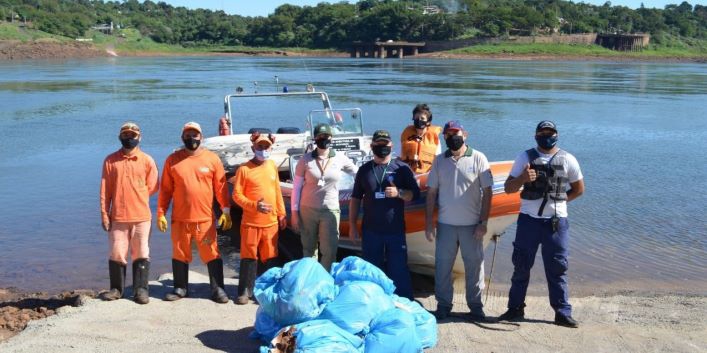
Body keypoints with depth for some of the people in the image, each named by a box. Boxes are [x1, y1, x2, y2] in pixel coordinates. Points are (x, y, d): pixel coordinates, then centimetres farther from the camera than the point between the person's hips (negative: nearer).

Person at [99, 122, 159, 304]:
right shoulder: (110, 160, 4)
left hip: (141, 216, -1)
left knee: (141, 254, 2)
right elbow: (105, 190, 3)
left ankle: (141, 289, 8)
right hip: (118, 216, 1)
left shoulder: (147, 160, 2)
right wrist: (104, 214, -1)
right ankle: (116, 289, 17)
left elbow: (152, 187, 7)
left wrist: (136, 197, 3)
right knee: (117, 253, 5)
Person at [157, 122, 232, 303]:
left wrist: (226, 211, -4)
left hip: (205, 218, -1)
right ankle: (180, 288, 23)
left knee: (212, 254, 1)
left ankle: (217, 288, 10)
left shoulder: (212, 158, 2)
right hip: (180, 219, 1)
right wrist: (161, 213, 1)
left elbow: (221, 187, 1)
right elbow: (165, 189, 5)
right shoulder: (173, 159, 4)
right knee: (180, 254, 10)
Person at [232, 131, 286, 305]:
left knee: (270, 258, 10)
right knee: (249, 257, 1)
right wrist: (254, 205, -21)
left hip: (271, 222, 4)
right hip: (251, 223, -4)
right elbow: (237, 195, -7)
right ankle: (245, 291, 9)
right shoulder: (244, 169, -6)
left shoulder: (272, 166, 9)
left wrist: (281, 214, 12)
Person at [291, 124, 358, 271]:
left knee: (329, 251, -3)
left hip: (330, 211, 0)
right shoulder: (306, 159, -2)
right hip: (307, 210, 0)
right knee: (309, 250, 10)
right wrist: (294, 212, -1)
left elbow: (359, 173, 14)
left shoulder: (340, 159, 1)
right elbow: (296, 187, 1)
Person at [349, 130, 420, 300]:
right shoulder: (364, 170, 8)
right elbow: (355, 199, 11)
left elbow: (415, 194, 1)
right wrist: (352, 225, 6)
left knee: (399, 270, 2)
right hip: (370, 230, 2)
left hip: (396, 230, -2)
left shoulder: (401, 168, 2)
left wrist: (399, 193, -19)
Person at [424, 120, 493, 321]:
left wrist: (483, 222, -8)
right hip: (445, 224, 2)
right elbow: (431, 193, 7)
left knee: (474, 265, 6)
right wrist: (429, 223, 2)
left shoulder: (478, 158, -1)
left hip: (472, 225, -2)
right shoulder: (439, 161, 6)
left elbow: (487, 192, -3)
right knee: (442, 266, 6)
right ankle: (443, 305, 19)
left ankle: (475, 305, 19)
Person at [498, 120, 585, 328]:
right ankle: (515, 308, 19)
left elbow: (579, 189, 14)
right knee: (521, 267, 7)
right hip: (529, 220, 0)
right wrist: (523, 178, -20)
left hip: (556, 222, 0)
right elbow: (508, 188, 0)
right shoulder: (525, 157, 3)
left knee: (557, 269, 5)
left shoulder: (567, 160, 4)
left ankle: (563, 313, 12)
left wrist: (559, 200, 2)